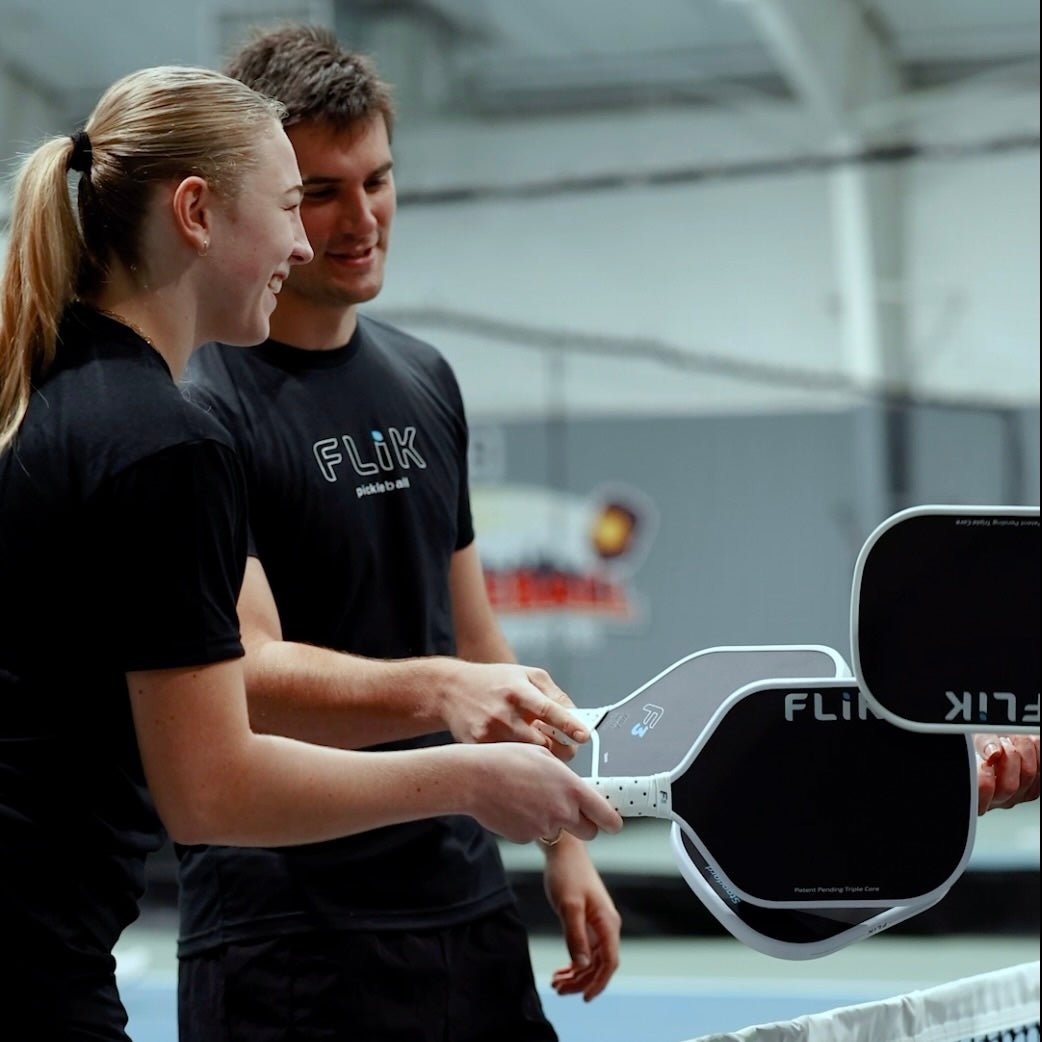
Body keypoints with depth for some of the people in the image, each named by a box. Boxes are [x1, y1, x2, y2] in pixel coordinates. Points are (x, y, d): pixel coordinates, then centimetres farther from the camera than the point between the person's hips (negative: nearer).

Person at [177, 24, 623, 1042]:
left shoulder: (423, 381, 12)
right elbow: (247, 672, -22)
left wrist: (560, 839, 14)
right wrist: (439, 691, -37)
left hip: (469, 916, 7)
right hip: (289, 948, -7)